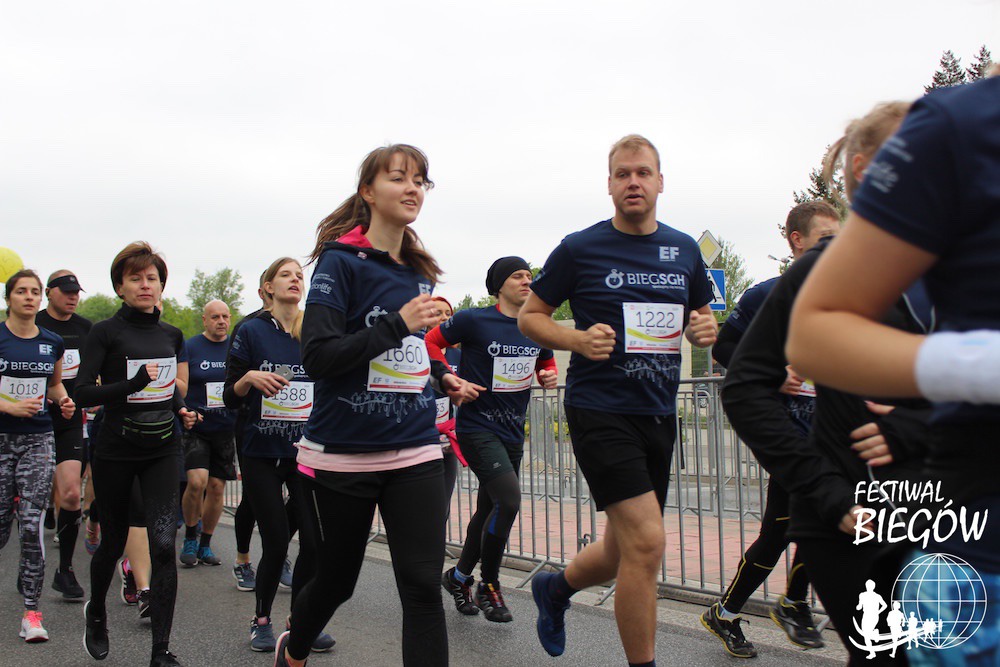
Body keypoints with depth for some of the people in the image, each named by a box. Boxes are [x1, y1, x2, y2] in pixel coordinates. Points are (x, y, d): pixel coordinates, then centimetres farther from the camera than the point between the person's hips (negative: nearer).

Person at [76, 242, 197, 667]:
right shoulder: (106, 333, -7)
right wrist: (133, 383, -28)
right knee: (114, 543, 13)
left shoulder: (172, 335, 7)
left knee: (163, 545, -10)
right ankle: (96, 612, 45)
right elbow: (83, 392, -15)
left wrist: (181, 408, 2)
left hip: (161, 450, 3)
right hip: (115, 452, -2)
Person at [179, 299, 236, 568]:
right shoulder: (190, 347, -2)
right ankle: (189, 538, 7)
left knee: (216, 487, 5)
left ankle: (205, 545, 21)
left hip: (226, 430, 3)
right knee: (197, 481, -16)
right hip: (196, 428, -3)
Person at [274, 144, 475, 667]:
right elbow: (318, 357, -19)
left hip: (415, 452, 4)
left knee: (423, 586, -5)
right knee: (337, 578, 15)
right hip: (343, 454, -4)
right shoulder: (341, 260, -9)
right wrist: (398, 323, -26)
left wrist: (440, 373, 8)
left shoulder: (419, 271, 9)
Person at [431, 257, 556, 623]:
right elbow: (430, 342, -3)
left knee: (490, 509, 15)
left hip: (512, 431, 7)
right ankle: (488, 586, 1)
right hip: (477, 426, -7)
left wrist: (549, 376, -1)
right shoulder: (475, 320, -11)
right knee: (509, 500, -19)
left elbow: (546, 363, 21)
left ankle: (459, 577, 36)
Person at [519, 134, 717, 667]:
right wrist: (577, 340, -17)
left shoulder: (685, 250, 8)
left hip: (660, 413, 6)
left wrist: (705, 329, -3)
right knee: (646, 542, -13)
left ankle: (555, 588, 43)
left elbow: (701, 315, 21)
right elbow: (530, 317, 2)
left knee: (626, 551, 14)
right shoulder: (580, 248, -5)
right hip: (600, 410, -5)